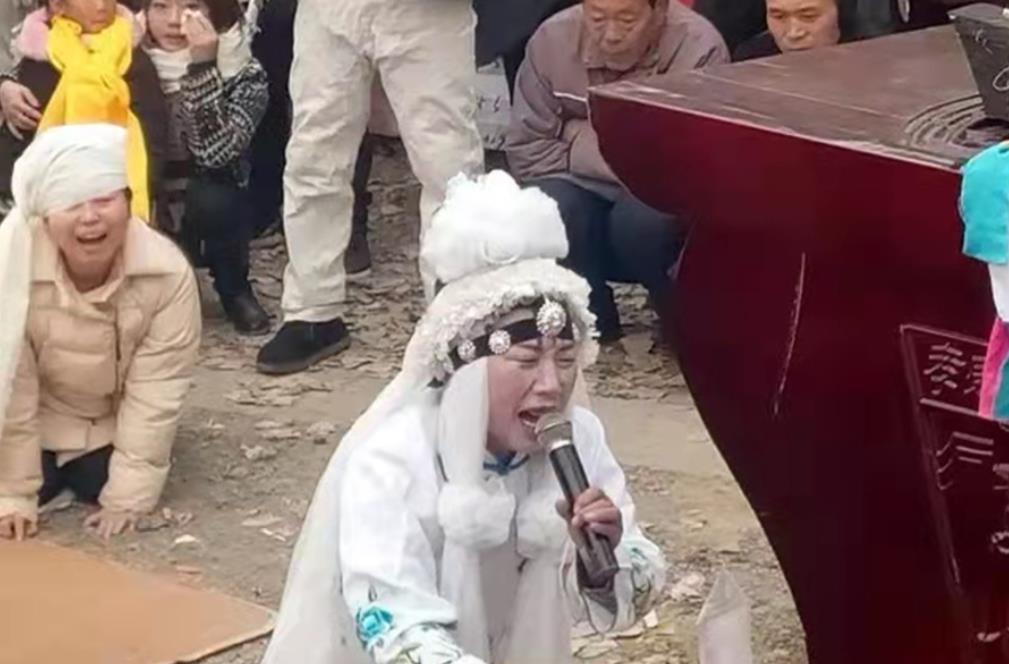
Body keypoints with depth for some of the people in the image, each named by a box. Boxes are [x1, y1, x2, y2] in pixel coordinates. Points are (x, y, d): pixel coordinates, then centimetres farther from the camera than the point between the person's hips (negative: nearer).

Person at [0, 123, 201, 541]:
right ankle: (47, 466, 23)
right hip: (40, 417, 0)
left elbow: (155, 391, -22)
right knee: (37, 487, -13)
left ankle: (91, 468, 24)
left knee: (101, 487, -13)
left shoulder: (168, 272, -32)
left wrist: (128, 496, -22)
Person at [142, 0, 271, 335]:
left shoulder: (245, 75, -14)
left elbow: (214, 156, -29)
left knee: (210, 196, -33)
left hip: (211, 216, -2)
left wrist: (202, 66, -33)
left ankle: (234, 290, -4)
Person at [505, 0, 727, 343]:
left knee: (641, 218, -34)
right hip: (586, 193, 3)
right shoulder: (551, 40, -10)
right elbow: (526, 151, -5)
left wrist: (579, 143, -20)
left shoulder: (699, 47, -21)